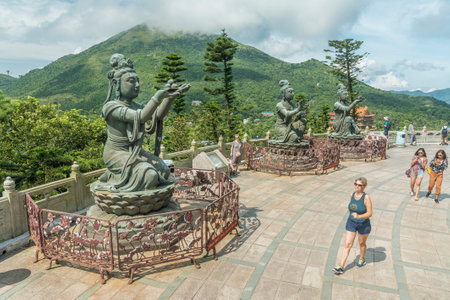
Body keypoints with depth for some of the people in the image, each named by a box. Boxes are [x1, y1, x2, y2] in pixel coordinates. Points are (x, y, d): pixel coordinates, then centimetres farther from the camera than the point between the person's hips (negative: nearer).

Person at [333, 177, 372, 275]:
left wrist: (359, 216, -37)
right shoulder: (352, 195, -6)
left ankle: (362, 259, 48)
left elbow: (370, 213, -22)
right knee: (347, 244, 0)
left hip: (363, 224, -3)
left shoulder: (366, 197, -21)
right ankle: (341, 267, 0)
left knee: (362, 243, 20)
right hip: (351, 223, 3)